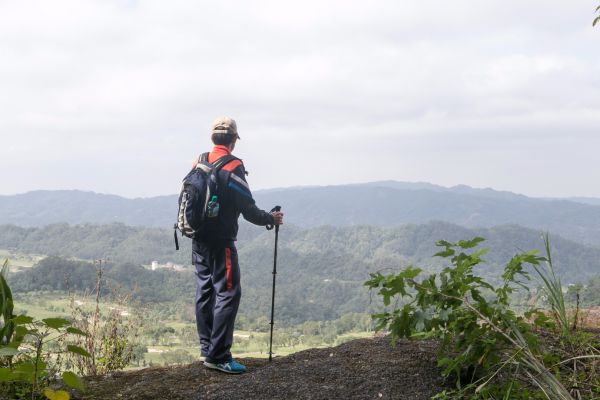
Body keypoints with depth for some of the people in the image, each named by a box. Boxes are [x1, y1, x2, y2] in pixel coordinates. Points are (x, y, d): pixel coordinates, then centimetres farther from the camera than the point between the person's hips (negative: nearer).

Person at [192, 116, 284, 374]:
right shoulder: (233, 167, -13)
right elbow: (248, 209, -11)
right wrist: (271, 219, 5)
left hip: (199, 239, 8)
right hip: (221, 242, -8)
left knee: (205, 291, 14)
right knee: (227, 294, -5)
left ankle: (207, 348, 22)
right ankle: (218, 356, -8)